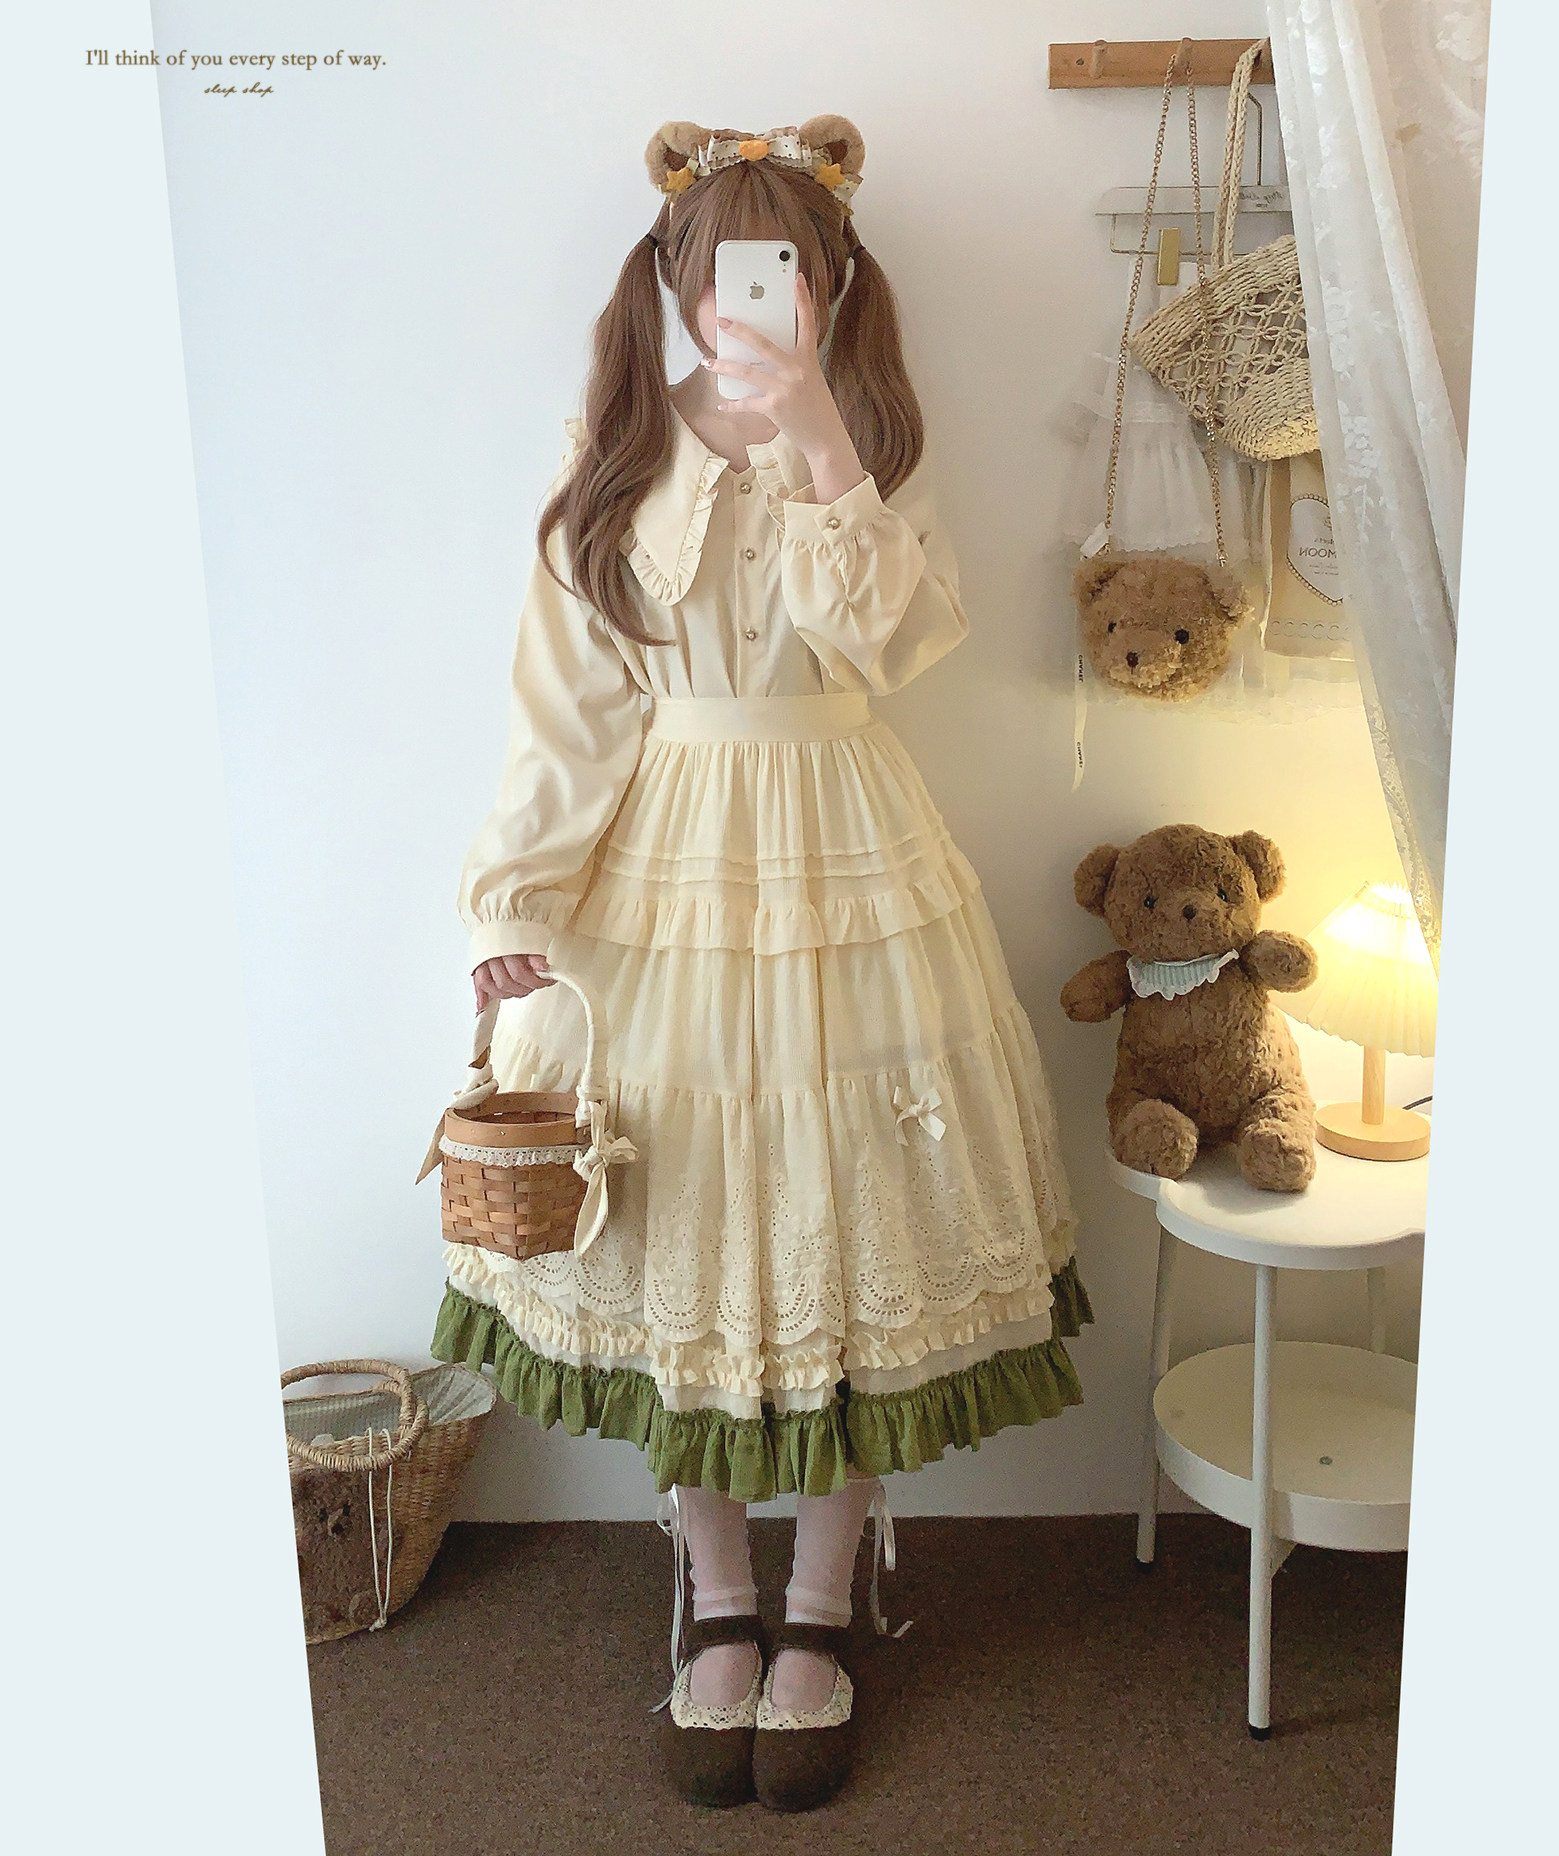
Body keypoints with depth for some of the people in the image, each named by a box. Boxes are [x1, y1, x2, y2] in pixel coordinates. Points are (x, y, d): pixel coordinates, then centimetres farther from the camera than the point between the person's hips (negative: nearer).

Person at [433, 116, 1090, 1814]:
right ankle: (719, 1607, 31)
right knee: (677, 1235, 7)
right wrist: (519, 901, -9)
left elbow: (879, 637, -16)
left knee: (844, 1222, 6)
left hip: (837, 860, 0)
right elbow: (567, 699, -1)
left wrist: (814, 438, -22)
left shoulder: (872, 446, 2)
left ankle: (819, 1616, 29)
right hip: (657, 871, 1)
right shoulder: (616, 451, 4)